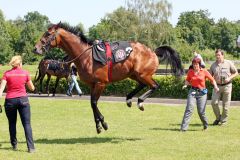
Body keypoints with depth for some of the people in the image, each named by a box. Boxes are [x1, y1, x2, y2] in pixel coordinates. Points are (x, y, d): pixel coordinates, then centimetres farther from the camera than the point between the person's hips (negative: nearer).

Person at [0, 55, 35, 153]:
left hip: (10, 101, 1)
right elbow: (32, 88, 9)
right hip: (23, 99, 0)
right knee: (27, 124, -1)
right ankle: (31, 147, -9)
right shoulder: (25, 73, 2)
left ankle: (14, 145, 23)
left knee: (12, 124, 18)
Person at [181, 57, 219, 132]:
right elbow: (187, 80, 16)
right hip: (192, 91, 1)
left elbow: (212, 79, 1)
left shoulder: (204, 72, -3)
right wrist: (186, 84, -6)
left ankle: (205, 125, 24)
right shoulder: (190, 72, 4)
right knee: (189, 109, -13)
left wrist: (215, 86, -15)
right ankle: (183, 127, -14)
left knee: (201, 111, -4)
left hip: (202, 93, -1)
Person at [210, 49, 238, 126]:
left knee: (226, 104, 1)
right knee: (214, 102, -8)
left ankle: (224, 120, 14)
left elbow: (236, 73, 4)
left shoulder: (229, 63, -2)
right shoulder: (213, 65, 5)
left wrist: (229, 78, -12)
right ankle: (218, 118, 14)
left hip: (227, 86, -2)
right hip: (217, 86, 2)